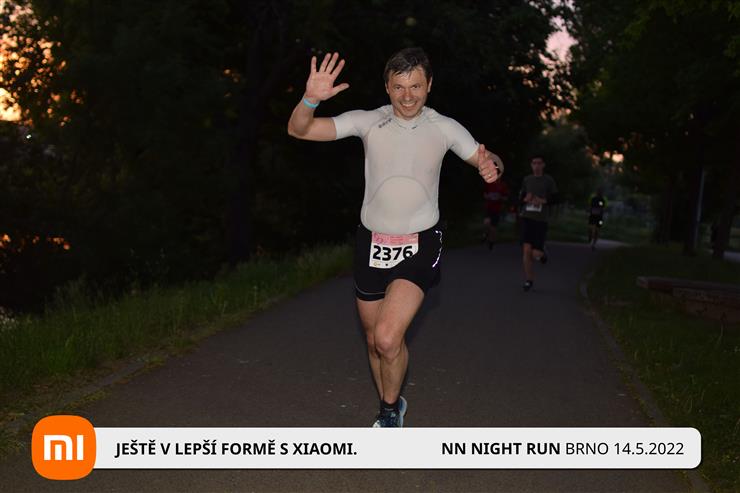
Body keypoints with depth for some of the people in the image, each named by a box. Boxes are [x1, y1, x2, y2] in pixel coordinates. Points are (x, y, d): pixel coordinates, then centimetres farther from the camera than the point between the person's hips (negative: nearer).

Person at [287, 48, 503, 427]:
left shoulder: (446, 128, -2)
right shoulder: (368, 122, -4)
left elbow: (483, 159, 12)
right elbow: (298, 130, -10)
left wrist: (491, 165, -13)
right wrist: (310, 99, -32)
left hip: (420, 245, -2)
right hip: (372, 243, 2)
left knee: (388, 338, -20)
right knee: (374, 341, 12)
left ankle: (391, 409, 7)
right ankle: (390, 409, 38)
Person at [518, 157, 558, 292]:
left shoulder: (549, 180, 2)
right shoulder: (527, 180, 9)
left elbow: (554, 198, 4)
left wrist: (543, 201, -14)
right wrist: (525, 199, -6)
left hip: (541, 220, -2)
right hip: (527, 218, 2)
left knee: (535, 254, -6)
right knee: (526, 250, -11)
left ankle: (542, 254, 33)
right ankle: (529, 280, 2)